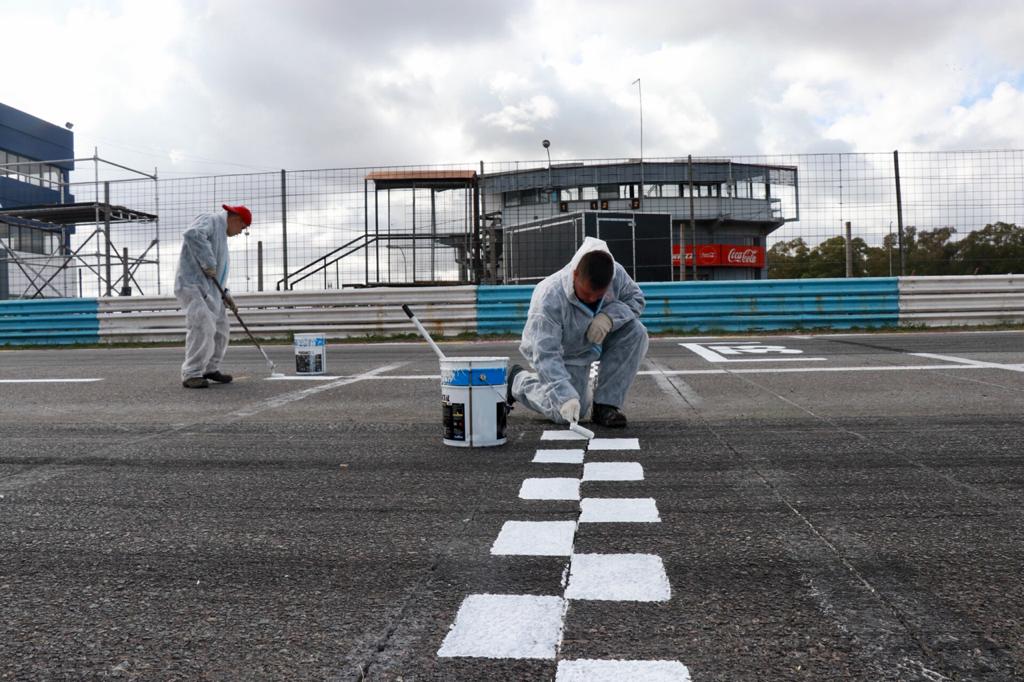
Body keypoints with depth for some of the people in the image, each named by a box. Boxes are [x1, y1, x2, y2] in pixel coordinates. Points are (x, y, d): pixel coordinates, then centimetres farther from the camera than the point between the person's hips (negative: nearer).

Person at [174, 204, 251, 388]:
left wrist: (225, 294, 19)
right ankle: (191, 374, -15)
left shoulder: (221, 233, 26)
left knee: (220, 328, 15)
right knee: (203, 327, -19)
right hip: (193, 284, -11)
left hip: (209, 288, 11)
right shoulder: (210, 220, -5)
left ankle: (210, 368, 29)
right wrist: (208, 263, -26)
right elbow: (193, 234, -29)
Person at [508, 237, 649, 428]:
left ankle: (606, 404, -13)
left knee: (635, 331, -21)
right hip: (562, 355, -5)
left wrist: (610, 315, -30)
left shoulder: (617, 274, -25)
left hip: (595, 341, 5)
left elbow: (636, 298, -7)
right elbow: (545, 355, -38)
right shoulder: (549, 298, -39)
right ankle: (519, 381, 17)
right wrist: (565, 396, -49)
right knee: (566, 415, -12)